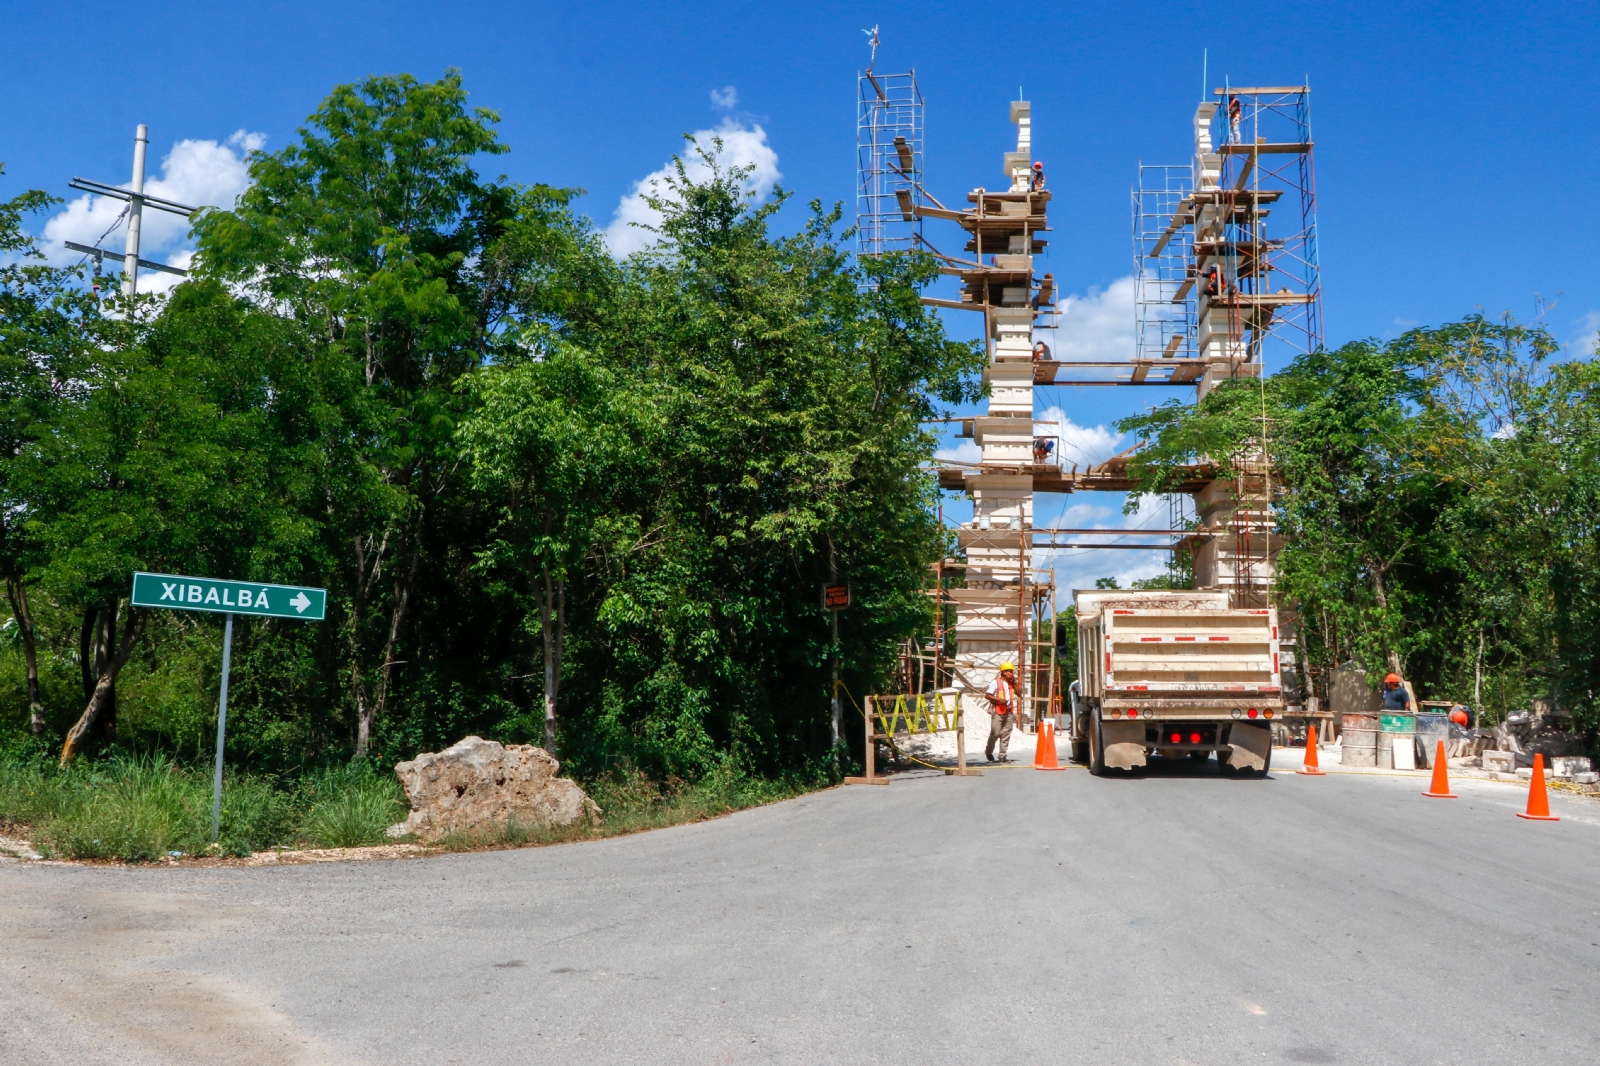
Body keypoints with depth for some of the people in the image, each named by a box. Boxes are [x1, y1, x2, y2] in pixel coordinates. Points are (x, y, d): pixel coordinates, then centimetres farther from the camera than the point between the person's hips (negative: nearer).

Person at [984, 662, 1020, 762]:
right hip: (997, 711, -6)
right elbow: (987, 695, -10)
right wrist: (999, 699, -20)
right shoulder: (996, 682, -8)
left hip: (1009, 711, 6)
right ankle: (988, 752, 19)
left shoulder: (1011, 682, 12)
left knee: (1006, 734, 4)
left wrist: (1014, 683, -1)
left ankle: (1002, 756, 8)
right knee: (995, 733, -4)